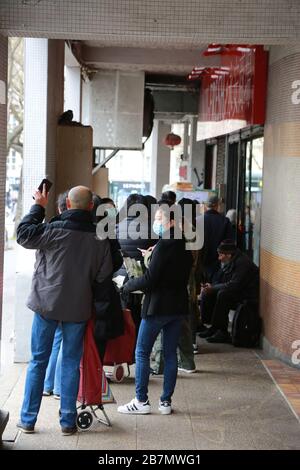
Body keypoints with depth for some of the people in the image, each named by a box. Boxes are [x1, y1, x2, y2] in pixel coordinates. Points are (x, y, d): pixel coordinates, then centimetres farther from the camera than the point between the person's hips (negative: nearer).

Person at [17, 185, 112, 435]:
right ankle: (68, 421, 12)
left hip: (47, 304, -1)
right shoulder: (99, 238, -6)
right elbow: (104, 275, 0)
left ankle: (28, 419, 14)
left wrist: (38, 206, 5)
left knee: (38, 361, 9)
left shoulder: (54, 230, -14)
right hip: (78, 308, 2)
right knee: (71, 363, 10)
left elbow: (23, 234, -2)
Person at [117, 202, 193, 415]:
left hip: (158, 306, -8)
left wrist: (127, 285, -4)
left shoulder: (164, 245, -16)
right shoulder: (185, 246, 8)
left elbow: (150, 280, -19)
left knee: (142, 352, 2)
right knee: (171, 353, 11)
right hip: (179, 306, 8)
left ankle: (141, 401, 3)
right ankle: (166, 401, 14)